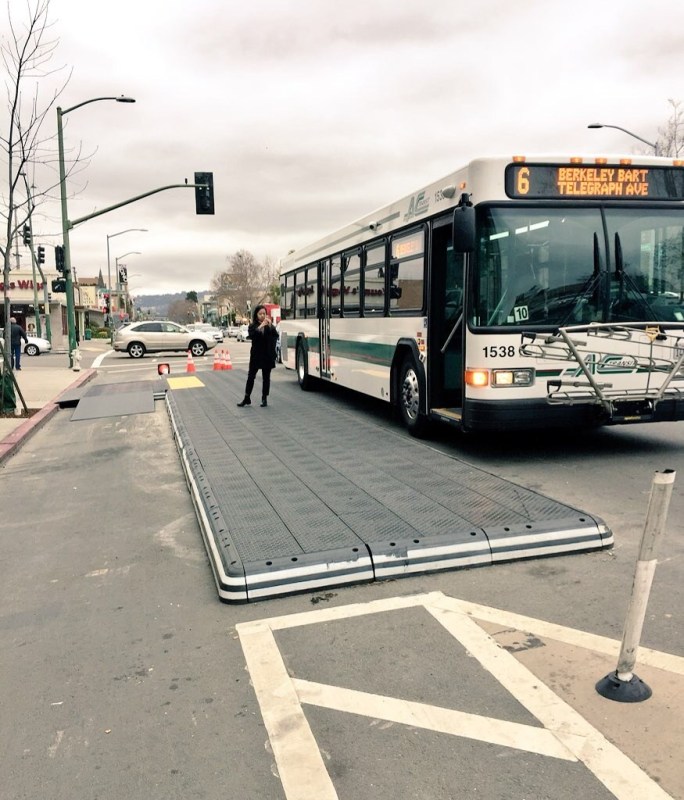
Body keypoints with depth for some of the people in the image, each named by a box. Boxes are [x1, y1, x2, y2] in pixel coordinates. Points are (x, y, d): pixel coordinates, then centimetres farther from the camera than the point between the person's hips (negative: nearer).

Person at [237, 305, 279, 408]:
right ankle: (247, 398, 12)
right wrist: (260, 327, -27)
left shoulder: (270, 325, 3)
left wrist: (270, 325, -22)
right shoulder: (253, 326, 1)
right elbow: (251, 335, -17)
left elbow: (276, 336, -11)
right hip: (256, 355, 0)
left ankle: (264, 399, 13)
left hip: (268, 355, 0)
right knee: (250, 376, 3)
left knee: (266, 377, 6)